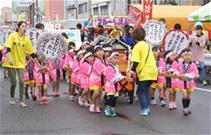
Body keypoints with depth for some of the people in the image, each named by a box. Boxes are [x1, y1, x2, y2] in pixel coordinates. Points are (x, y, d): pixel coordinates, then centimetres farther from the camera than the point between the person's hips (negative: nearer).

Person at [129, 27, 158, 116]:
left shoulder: (137, 46, -8)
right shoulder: (147, 45, 17)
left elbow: (136, 61, -16)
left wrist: (132, 71, -12)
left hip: (145, 72, -7)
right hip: (153, 70, 7)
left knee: (140, 91, 3)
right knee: (146, 89, 21)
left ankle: (144, 109, -5)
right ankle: (147, 107, 17)